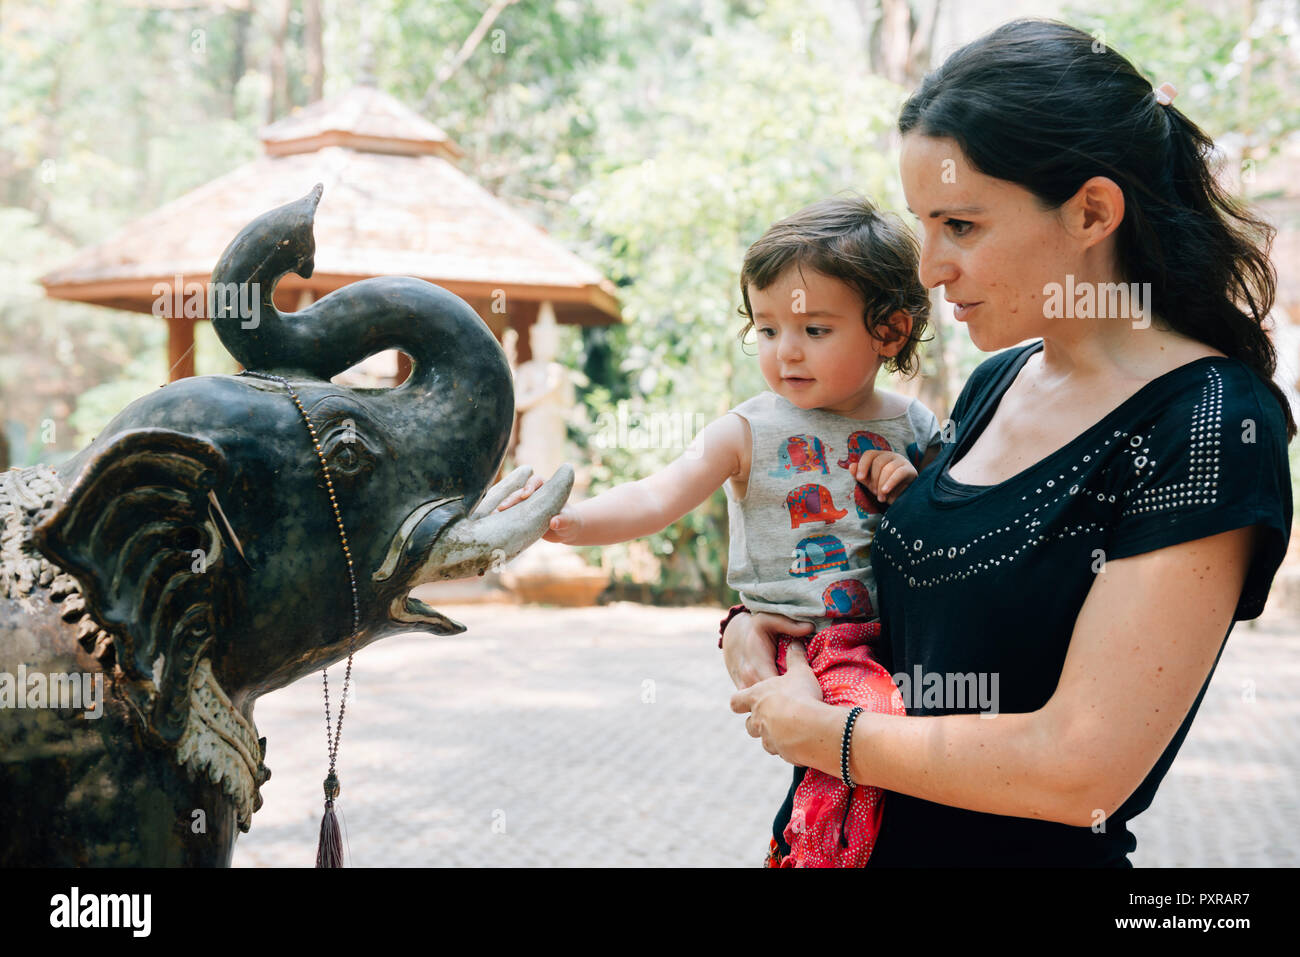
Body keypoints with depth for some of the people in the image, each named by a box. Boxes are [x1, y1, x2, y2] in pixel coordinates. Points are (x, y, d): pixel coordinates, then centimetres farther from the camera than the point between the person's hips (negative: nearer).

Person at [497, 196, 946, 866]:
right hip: (804, 638, -5)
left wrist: (917, 488, -6)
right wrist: (573, 519, -30)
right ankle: (817, 847, -7)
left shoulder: (914, 428, 8)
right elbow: (659, 497, -13)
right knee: (870, 717, -29)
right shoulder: (749, 432, -3)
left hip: (900, 629, 6)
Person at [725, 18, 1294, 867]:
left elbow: (1080, 767, -26)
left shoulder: (1211, 423, -20)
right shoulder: (999, 382, 3)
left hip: (1030, 848, -7)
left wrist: (816, 730, -15)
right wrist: (755, 620, -2)